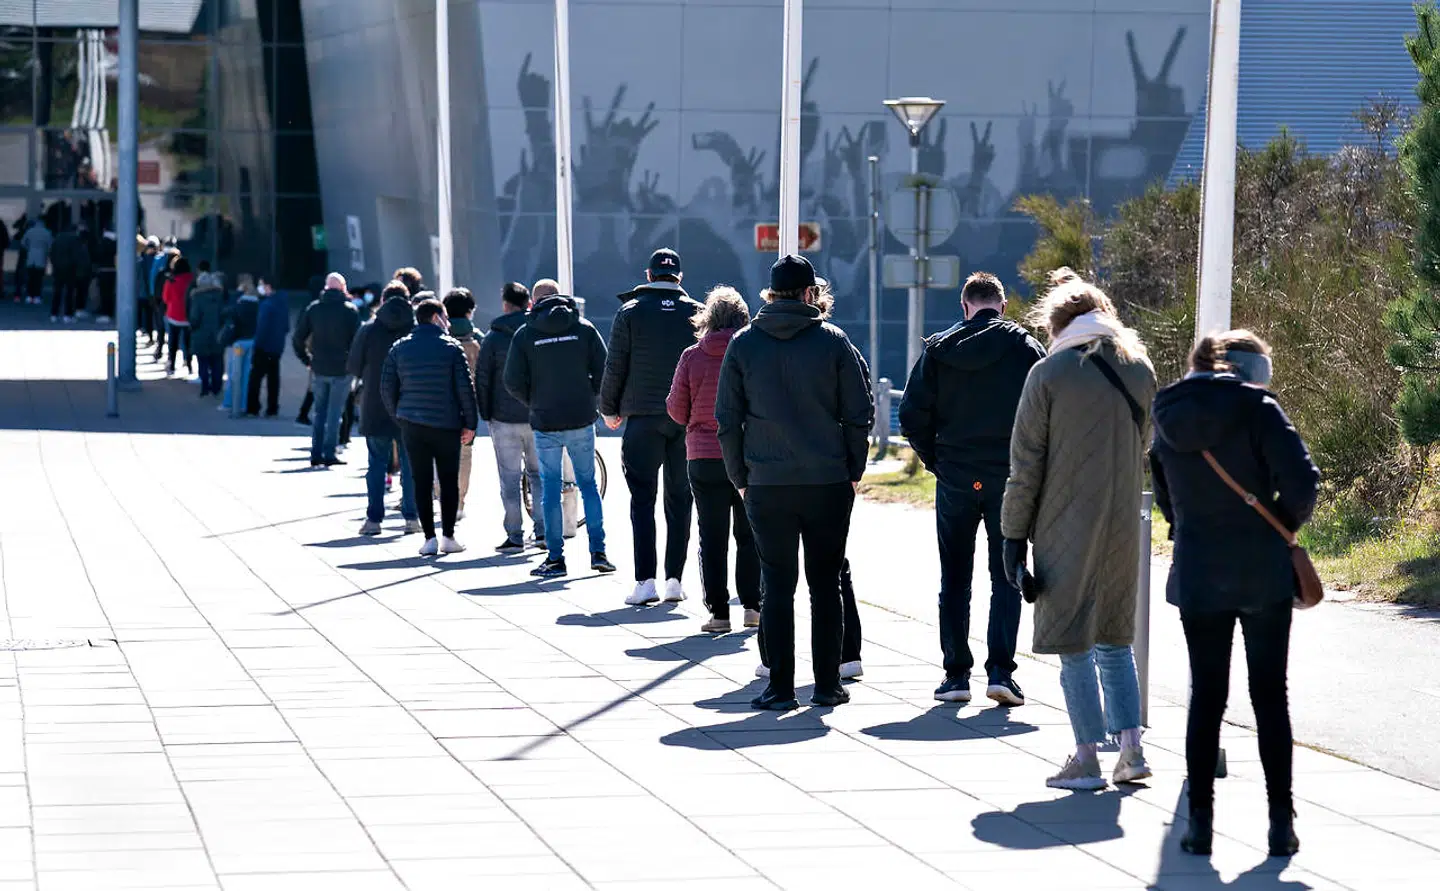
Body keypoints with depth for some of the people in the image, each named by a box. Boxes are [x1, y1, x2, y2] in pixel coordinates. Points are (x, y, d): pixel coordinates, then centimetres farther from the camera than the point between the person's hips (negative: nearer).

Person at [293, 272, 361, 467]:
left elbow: (298, 338, 3)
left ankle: (316, 454, 11)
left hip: (319, 369, 3)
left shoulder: (313, 308, 3)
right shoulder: (350, 310, -7)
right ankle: (329, 454, -2)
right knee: (334, 413, 1)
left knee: (320, 412, 13)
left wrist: (307, 360, 11)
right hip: (341, 370, -3)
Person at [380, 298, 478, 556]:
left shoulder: (399, 348, 5)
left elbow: (387, 388, 6)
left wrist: (399, 418, 16)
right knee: (449, 481, 8)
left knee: (421, 482, 5)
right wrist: (470, 423, 0)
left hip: (412, 425, 2)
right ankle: (448, 537, 7)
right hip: (447, 425, -2)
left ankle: (430, 538, 0)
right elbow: (465, 387, -7)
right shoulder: (451, 347, -4)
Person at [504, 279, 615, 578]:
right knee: (588, 484, 11)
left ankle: (555, 558, 3)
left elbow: (513, 381, -5)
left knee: (550, 489, 5)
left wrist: (533, 404, 11)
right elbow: (603, 370, -4)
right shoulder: (584, 328, 0)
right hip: (581, 420, 1)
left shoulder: (525, 334, -3)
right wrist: (591, 397, 11)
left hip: (545, 423, -1)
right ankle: (598, 552, 7)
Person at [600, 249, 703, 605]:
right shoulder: (697, 313, 3)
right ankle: (674, 579, 7)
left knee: (642, 499, -1)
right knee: (679, 499, 8)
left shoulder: (631, 312, -2)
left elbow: (615, 366, -1)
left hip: (643, 418, -2)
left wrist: (609, 409, 12)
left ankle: (645, 580, -10)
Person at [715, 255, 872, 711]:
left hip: (766, 486, 0)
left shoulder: (743, 344, 1)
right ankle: (827, 685, 9)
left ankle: (780, 687, 2)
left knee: (778, 586, 5)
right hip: (829, 484, 0)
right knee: (825, 584, 8)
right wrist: (853, 471, 10)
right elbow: (859, 413, 0)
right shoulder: (833, 341, -1)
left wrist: (740, 478, 10)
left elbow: (727, 419, 2)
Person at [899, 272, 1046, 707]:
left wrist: (936, 460, 9)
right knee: (1006, 578, 5)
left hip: (954, 479, 1)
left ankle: (956, 675, 9)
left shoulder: (938, 348, 2)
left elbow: (912, 416, -2)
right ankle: (1000, 670, -6)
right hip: (1009, 479, -1)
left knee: (954, 580, 10)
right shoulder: (1024, 346, -2)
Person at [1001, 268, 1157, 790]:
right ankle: (1131, 751, 12)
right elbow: (1142, 449, 15)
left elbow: (1026, 463, -7)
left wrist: (1014, 533, -3)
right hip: (1122, 527, 5)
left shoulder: (1049, 373, -7)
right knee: (1115, 639, 15)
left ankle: (1087, 759, 0)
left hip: (1066, 528, -5)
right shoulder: (1139, 369, 7)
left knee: (1074, 644, 1)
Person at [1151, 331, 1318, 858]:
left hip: (1198, 577, 3)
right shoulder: (1256, 408, -9)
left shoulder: (1169, 418, 6)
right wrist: (1284, 526, 1)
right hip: (1263, 574, -3)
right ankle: (1281, 824, 7)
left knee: (1205, 698, 9)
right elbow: (1301, 482, -16)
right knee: (1270, 697, 6)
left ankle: (1200, 822, 8)